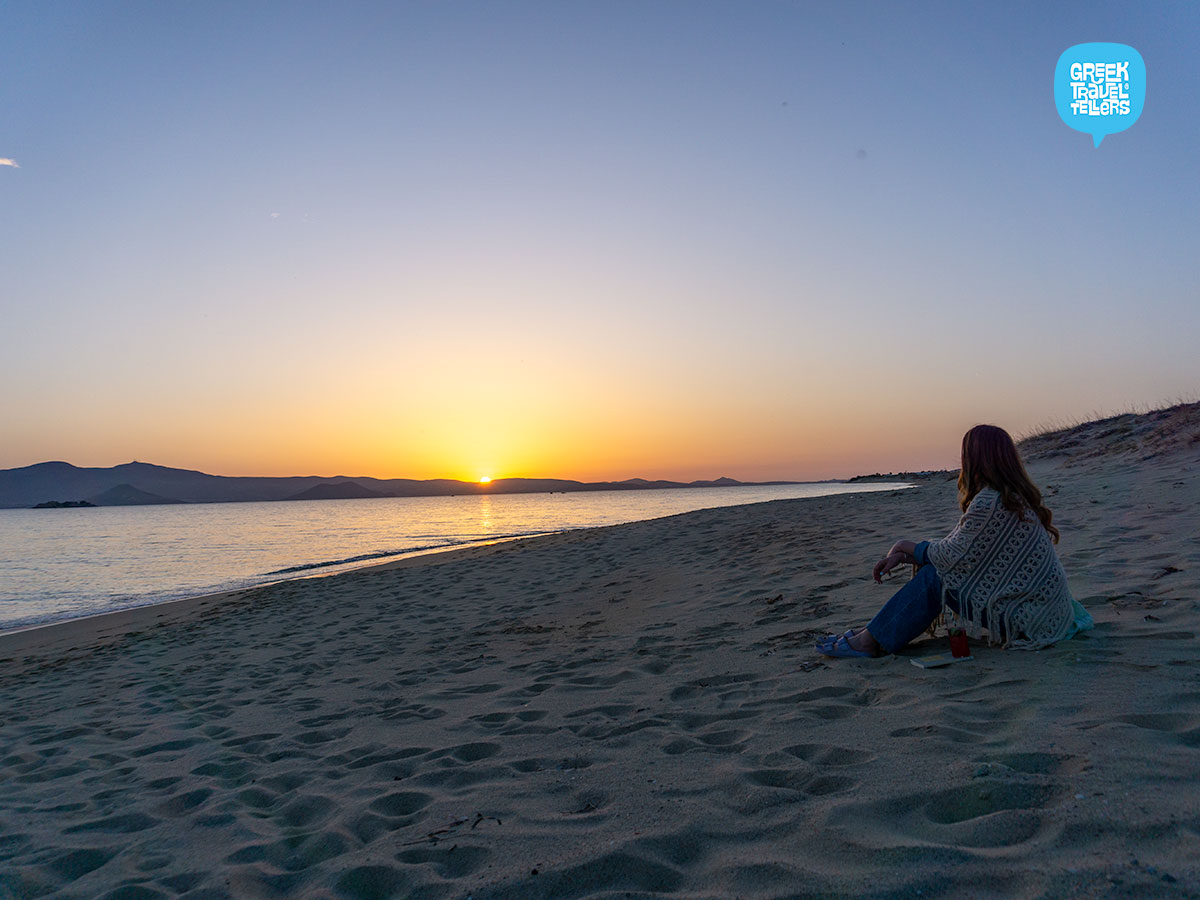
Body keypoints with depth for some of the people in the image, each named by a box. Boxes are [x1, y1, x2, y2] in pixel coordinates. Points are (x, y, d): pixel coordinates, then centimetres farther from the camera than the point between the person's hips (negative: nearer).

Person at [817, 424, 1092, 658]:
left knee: (935, 577, -12)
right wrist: (903, 556, 4)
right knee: (935, 563, 8)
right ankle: (878, 629, 13)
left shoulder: (989, 503, -23)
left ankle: (872, 642, -1)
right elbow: (957, 547, 10)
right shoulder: (1013, 495, 9)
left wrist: (907, 547, 2)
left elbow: (953, 555, -15)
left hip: (1028, 622, -10)